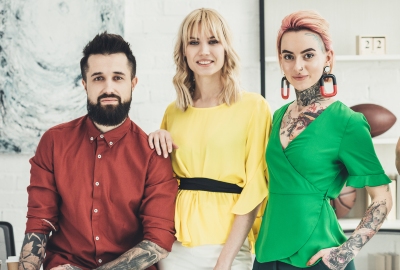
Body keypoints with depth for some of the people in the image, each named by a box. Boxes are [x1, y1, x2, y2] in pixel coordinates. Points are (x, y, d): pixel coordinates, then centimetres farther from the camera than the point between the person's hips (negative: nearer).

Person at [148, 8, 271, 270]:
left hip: (228, 244, -4)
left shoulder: (254, 106, -5)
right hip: (176, 244, 4)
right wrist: (156, 146, -3)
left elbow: (255, 187, -8)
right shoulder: (174, 112, 7)